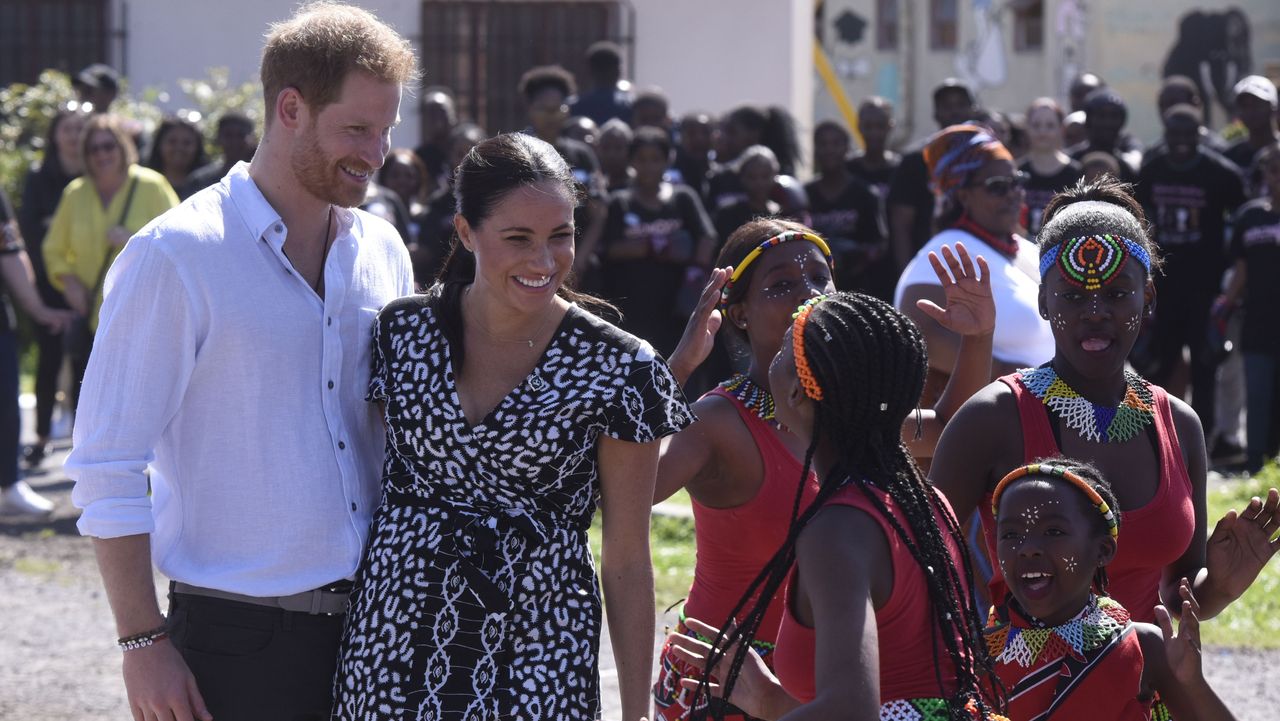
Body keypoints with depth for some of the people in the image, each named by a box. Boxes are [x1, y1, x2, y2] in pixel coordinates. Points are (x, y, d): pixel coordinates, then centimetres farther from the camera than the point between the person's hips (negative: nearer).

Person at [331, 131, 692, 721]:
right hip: (395, 644, 2)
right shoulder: (401, 333, 1)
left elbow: (626, 561, -2)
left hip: (537, 658, -2)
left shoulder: (618, 371, -5)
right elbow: (369, 484, 11)